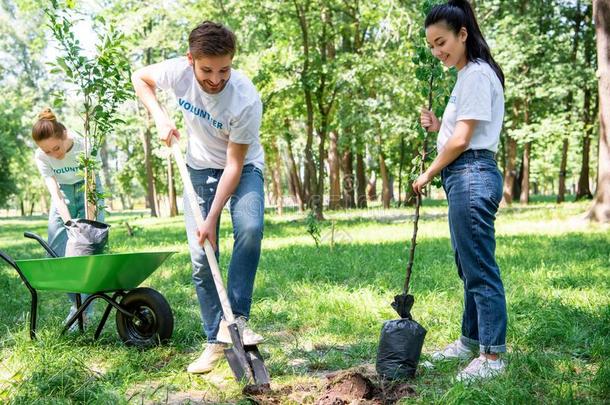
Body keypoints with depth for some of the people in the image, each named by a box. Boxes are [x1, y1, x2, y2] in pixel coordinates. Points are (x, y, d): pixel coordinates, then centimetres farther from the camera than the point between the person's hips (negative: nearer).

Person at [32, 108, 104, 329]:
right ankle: (77, 302, 12)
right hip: (63, 194, 3)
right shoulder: (41, 157, -22)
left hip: (86, 188, -3)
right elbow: (55, 194, -27)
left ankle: (85, 309, -6)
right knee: (58, 249, -3)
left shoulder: (84, 147, -30)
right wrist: (70, 224, -41)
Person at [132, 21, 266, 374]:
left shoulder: (246, 100, -32)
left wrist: (212, 219, -28)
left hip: (244, 168, -3)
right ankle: (216, 341, 7)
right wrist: (161, 118, -14)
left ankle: (235, 319, -21)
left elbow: (234, 164, -27)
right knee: (201, 258, -4)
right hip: (201, 168, 3)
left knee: (250, 228, -32)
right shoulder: (179, 71, -22)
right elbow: (139, 78, 1)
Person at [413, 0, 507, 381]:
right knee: (469, 266, 16)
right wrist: (438, 126, 8)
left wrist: (428, 174, -5)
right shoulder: (468, 76, 20)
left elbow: (461, 140, -15)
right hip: (463, 177, 11)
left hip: (472, 175, -11)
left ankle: (493, 356, -1)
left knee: (480, 268, -7)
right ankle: (471, 340, 27)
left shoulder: (477, 73, -10)